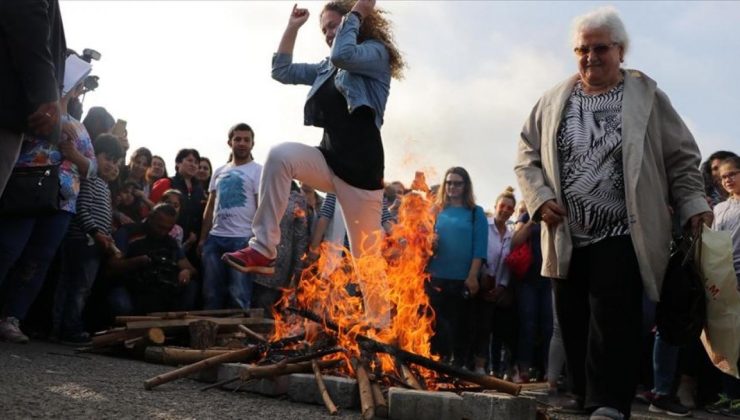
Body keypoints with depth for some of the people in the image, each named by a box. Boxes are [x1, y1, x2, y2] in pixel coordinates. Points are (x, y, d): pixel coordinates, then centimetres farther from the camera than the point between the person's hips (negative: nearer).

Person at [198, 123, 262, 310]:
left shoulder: (257, 171, 1)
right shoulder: (219, 172, 17)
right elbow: (210, 207, 18)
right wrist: (202, 238, 11)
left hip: (242, 239, -5)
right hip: (215, 238, 5)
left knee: (239, 295, -3)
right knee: (211, 293, 9)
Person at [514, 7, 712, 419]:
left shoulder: (647, 96, 3)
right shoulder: (554, 101, 10)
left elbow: (682, 159, 5)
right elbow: (527, 157, 12)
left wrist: (694, 205, -6)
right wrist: (540, 198, -4)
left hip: (623, 237, -3)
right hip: (568, 239, 4)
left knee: (613, 321, -12)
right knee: (575, 325, 8)